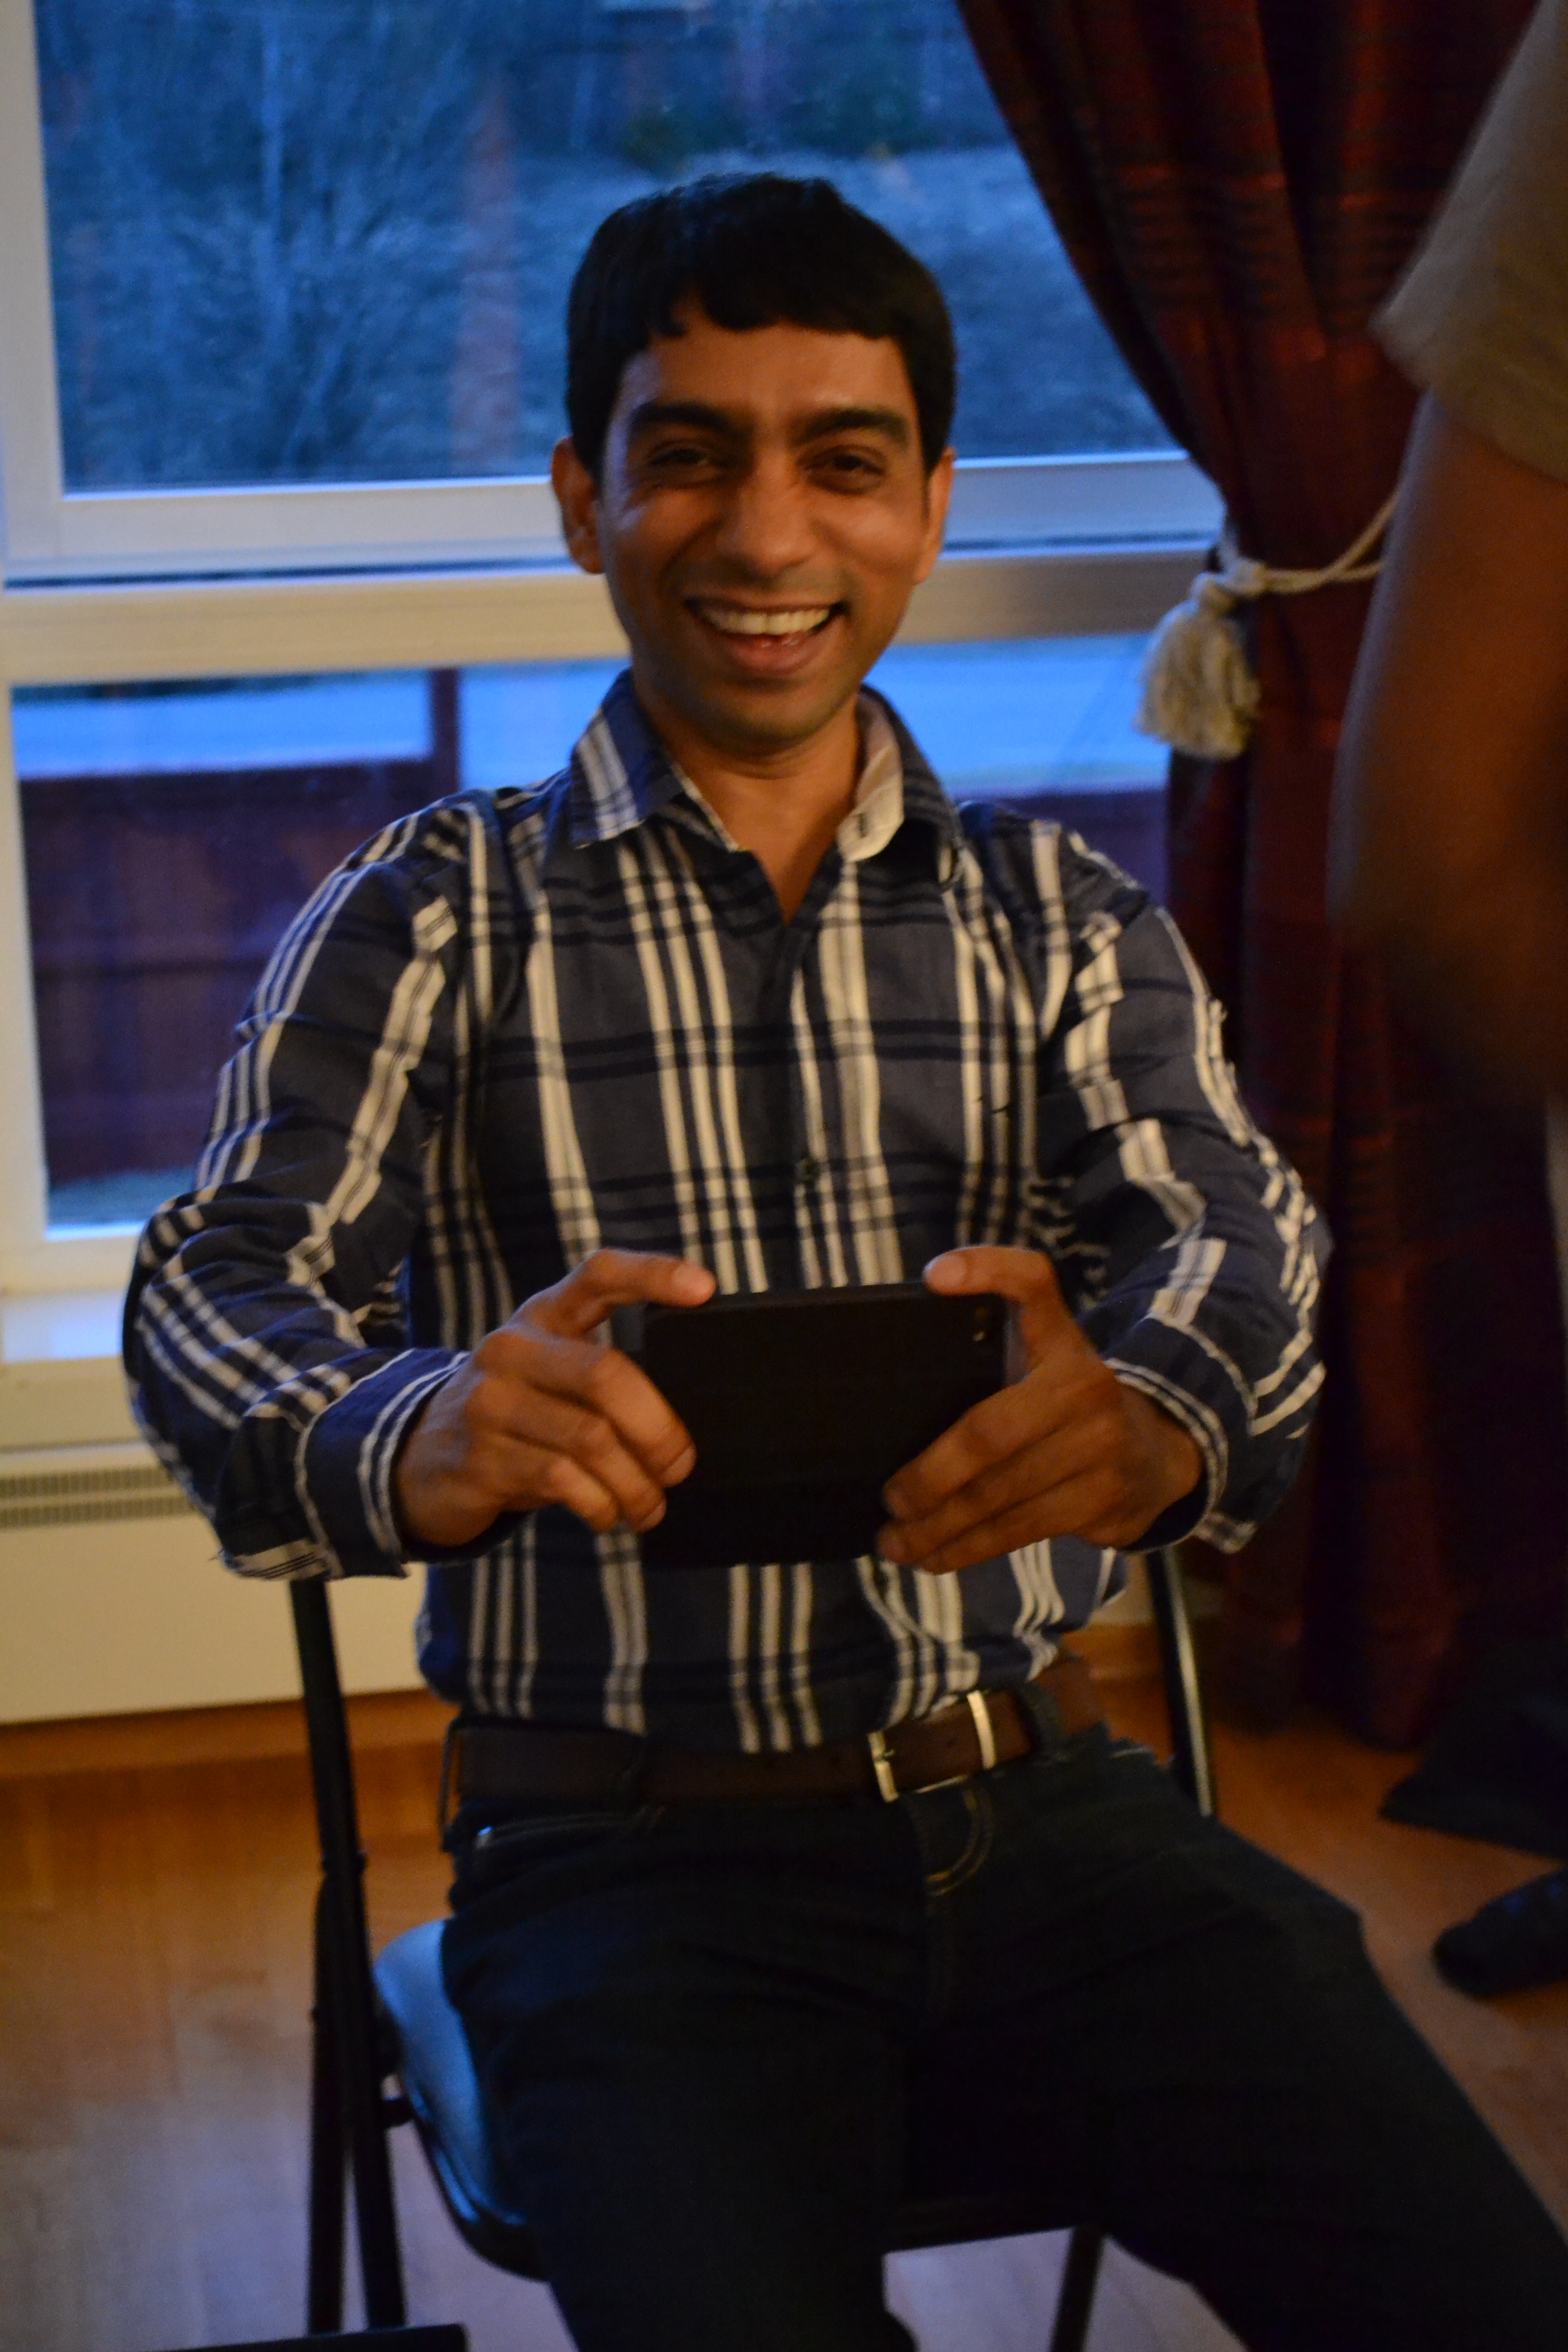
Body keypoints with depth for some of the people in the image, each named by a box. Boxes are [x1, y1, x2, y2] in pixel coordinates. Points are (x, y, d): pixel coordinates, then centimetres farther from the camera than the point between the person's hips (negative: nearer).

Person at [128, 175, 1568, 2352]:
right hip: (631, 1863, -2)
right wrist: (424, 1442, -36)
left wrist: (1154, 1414, -34)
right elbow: (228, 1291, -10)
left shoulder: (1067, 920, 11)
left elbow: (1231, 1231, -7)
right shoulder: (431, 920, 5)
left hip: (1040, 1815, 3)